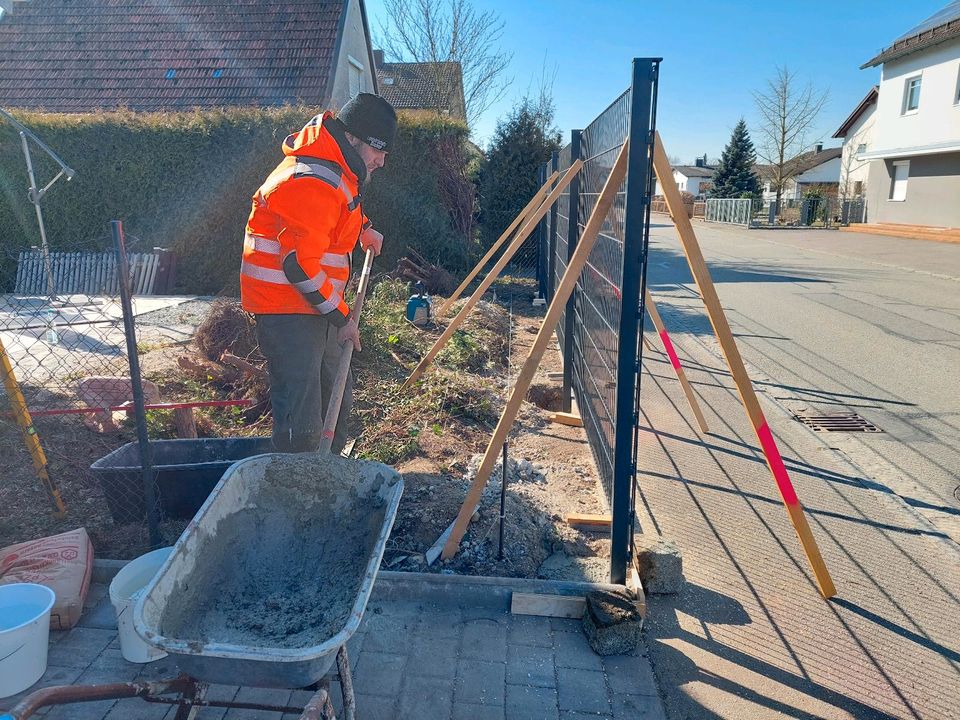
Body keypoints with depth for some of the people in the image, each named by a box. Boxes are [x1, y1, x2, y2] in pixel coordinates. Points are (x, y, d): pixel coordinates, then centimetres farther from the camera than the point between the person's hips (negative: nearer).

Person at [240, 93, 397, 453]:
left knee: (337, 396, 20)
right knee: (302, 422, -10)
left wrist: (363, 229, 27)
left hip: (314, 303, 11)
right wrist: (341, 317, -17)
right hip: (287, 307, -11)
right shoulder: (311, 183, -23)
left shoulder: (337, 169, 10)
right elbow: (299, 265, -25)